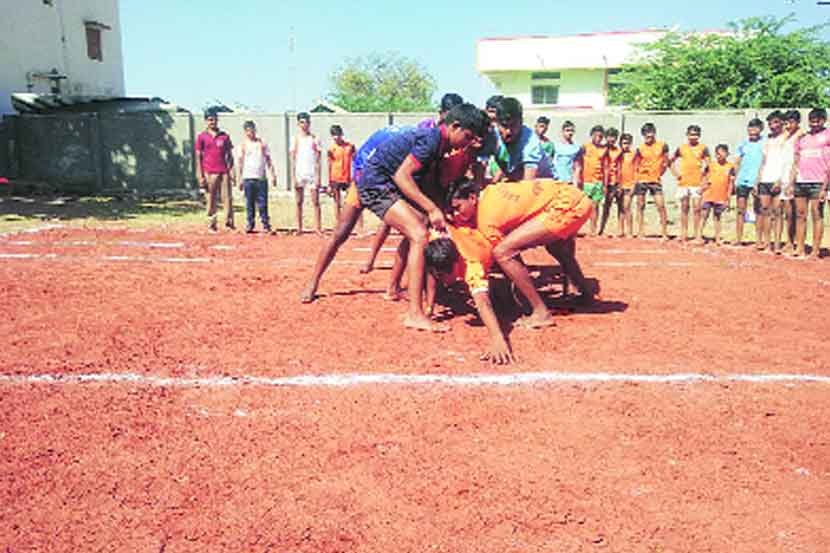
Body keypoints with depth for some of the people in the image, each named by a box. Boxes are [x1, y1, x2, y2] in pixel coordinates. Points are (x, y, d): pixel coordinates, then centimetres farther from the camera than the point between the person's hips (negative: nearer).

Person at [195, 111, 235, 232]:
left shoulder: (224, 136, 12)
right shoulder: (201, 137, 6)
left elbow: (230, 155, 12)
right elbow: (198, 157, 4)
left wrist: (231, 170, 1)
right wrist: (200, 176, -3)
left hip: (224, 172, 2)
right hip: (209, 173, -1)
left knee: (228, 198, -3)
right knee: (211, 200, 1)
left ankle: (229, 223, 2)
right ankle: (211, 225, 8)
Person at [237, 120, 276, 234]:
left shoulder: (262, 143, 9)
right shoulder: (243, 144, 7)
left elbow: (268, 159, 10)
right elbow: (240, 162, 7)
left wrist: (273, 174, 2)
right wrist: (240, 179, 2)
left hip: (261, 177, 0)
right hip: (248, 177, 0)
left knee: (262, 202, -1)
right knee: (249, 203, 3)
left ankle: (265, 224, 3)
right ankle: (250, 223, 11)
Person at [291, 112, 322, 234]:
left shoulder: (314, 139, 5)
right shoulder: (296, 139, 7)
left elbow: (318, 160, 3)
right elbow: (293, 159, 6)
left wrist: (318, 176, -5)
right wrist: (293, 177, -3)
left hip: (312, 174, -1)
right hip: (299, 174, 1)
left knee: (316, 202, -5)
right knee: (299, 202, 4)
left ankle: (317, 227, -3)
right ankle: (299, 228, 9)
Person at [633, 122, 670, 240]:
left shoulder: (662, 146, 0)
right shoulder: (640, 148, 2)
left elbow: (666, 162, 7)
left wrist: (660, 173, 3)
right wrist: (639, 169, -7)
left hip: (655, 180, -1)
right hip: (642, 180, 1)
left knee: (661, 206, -8)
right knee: (640, 206, 5)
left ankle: (664, 233, -3)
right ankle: (640, 232, 13)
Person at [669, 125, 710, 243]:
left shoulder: (703, 148, 3)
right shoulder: (681, 148, 10)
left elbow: (708, 162, -2)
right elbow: (671, 161, 17)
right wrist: (675, 173, 7)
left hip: (697, 183, -3)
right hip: (683, 182, 3)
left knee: (696, 208, -5)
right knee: (684, 208, 9)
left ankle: (697, 234, 1)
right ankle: (684, 233, 17)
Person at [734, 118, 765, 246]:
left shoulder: (764, 144, 0)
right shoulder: (744, 144, 11)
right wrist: (736, 180, 9)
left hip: (758, 181, -3)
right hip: (742, 181, 3)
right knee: (741, 210, 1)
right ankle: (738, 239, 4)